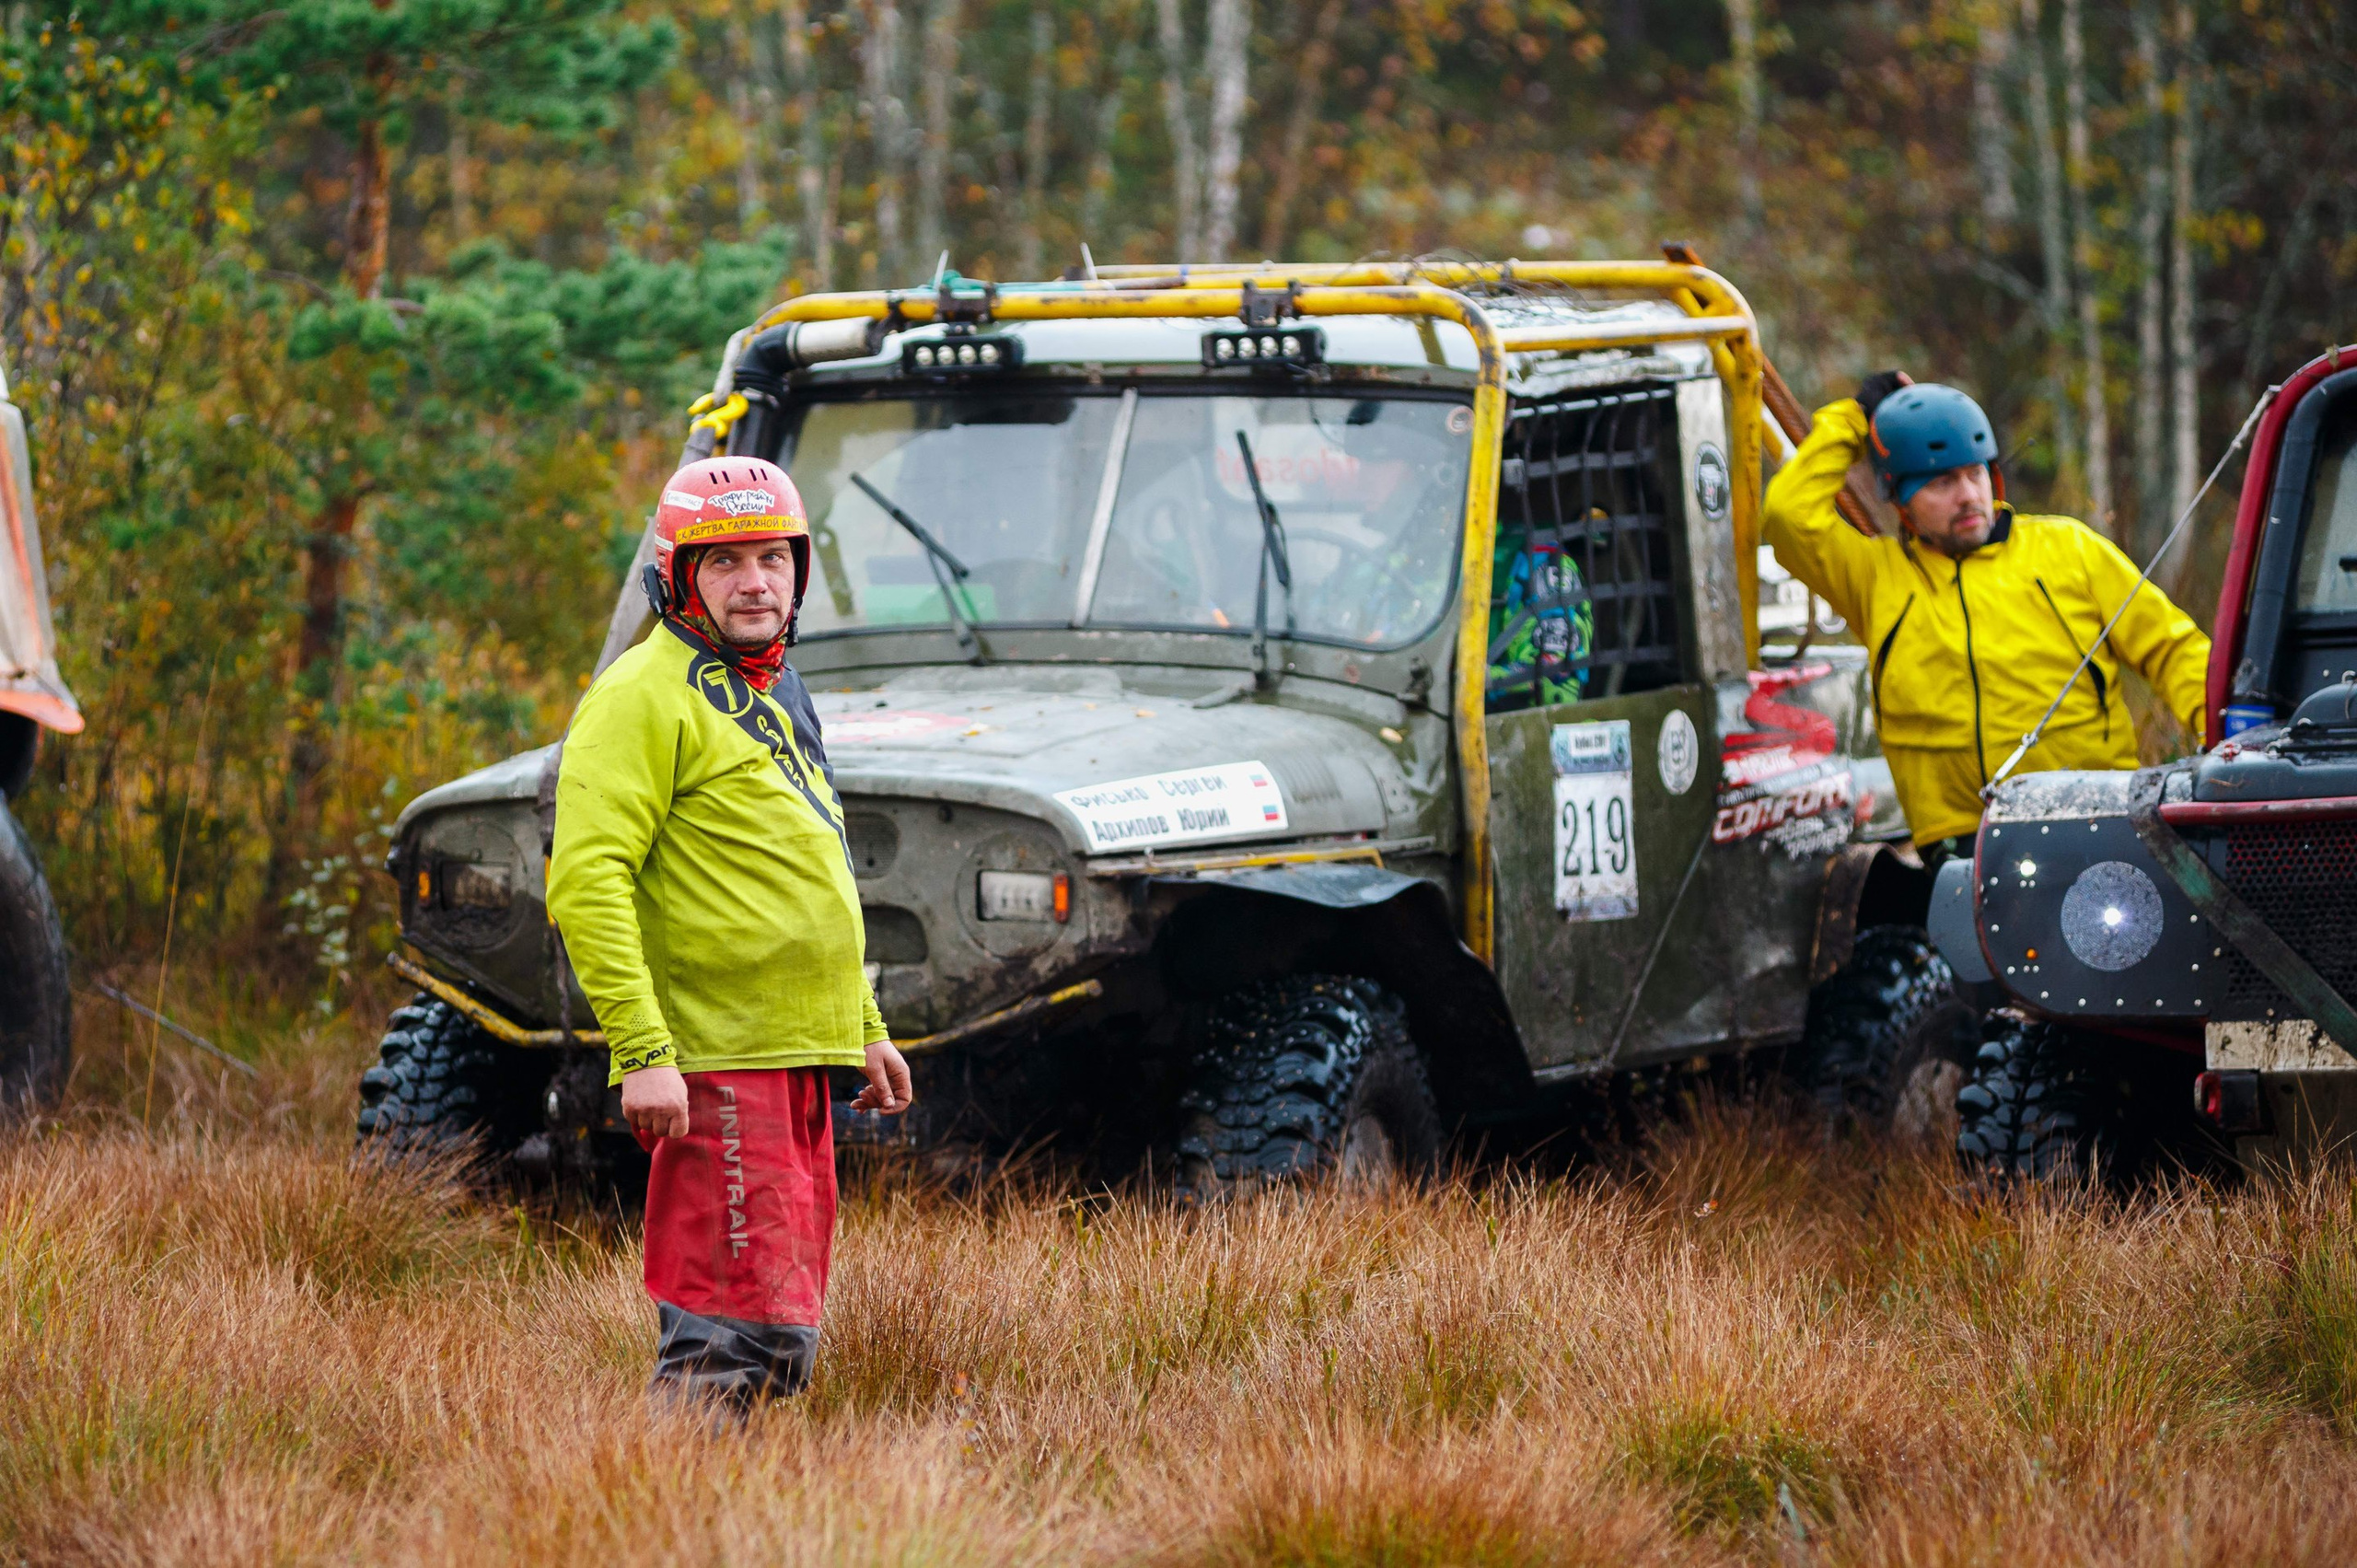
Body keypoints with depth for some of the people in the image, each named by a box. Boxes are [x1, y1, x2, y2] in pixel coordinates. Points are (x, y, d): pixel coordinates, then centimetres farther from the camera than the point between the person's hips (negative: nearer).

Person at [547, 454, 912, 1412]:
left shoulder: (776, 698, 20)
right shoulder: (646, 697, -10)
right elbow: (587, 883, -18)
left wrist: (865, 1031, 27)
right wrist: (641, 1053, -25)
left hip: (798, 1063, 9)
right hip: (717, 1064, -9)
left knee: (782, 1342, 10)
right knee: (745, 1333, -15)